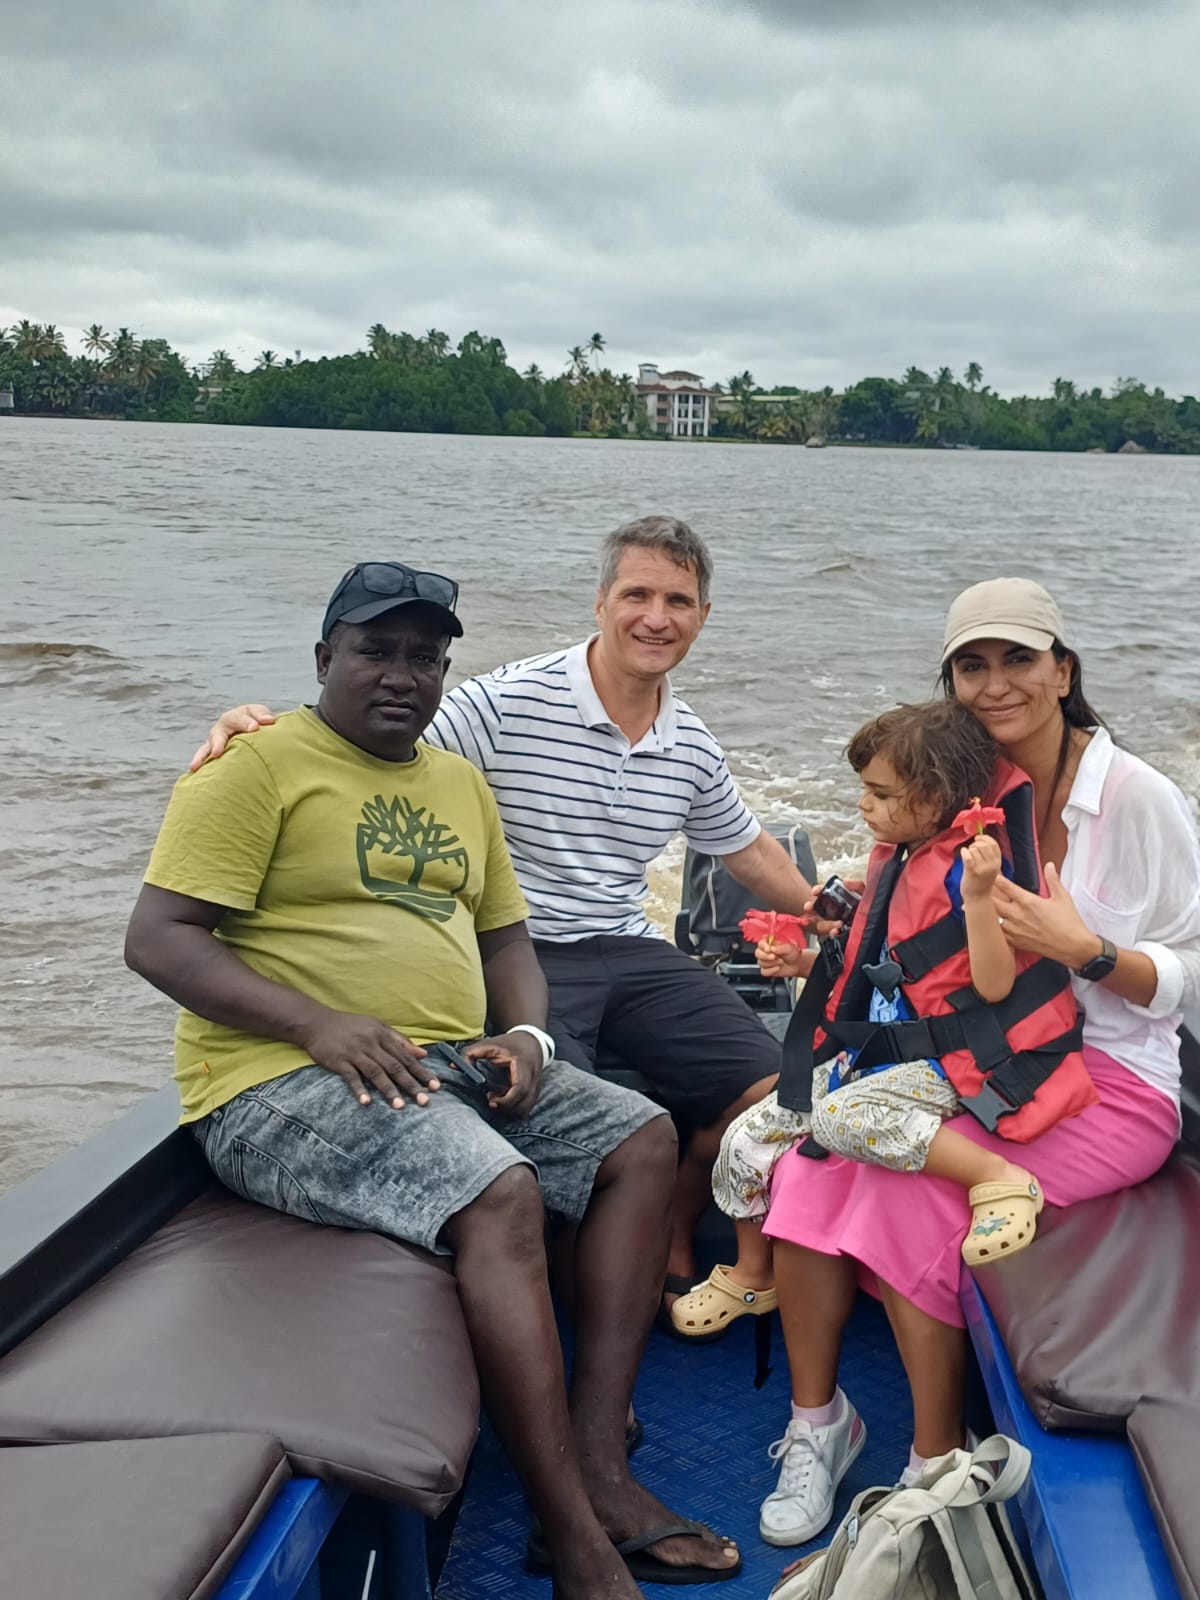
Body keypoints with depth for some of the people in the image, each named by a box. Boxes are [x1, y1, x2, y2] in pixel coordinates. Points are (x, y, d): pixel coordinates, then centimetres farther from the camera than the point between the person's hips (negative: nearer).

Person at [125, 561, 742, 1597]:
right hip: (284, 1084, -8)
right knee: (501, 1193, -30)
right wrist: (318, 1024, -23)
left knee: (643, 1141, -4)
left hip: (452, 1065, 8)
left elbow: (506, 932, 23)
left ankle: (599, 1463, -10)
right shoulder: (259, 763, -5)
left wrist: (525, 1032, 1)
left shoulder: (459, 782, 19)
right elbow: (158, 938, -12)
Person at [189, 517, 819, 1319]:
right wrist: (260, 726, -32)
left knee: (769, 1092, -7)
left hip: (630, 952, 6)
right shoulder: (509, 703, -11)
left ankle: (672, 1244, 19)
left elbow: (749, 848, 27)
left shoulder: (693, 748, 9)